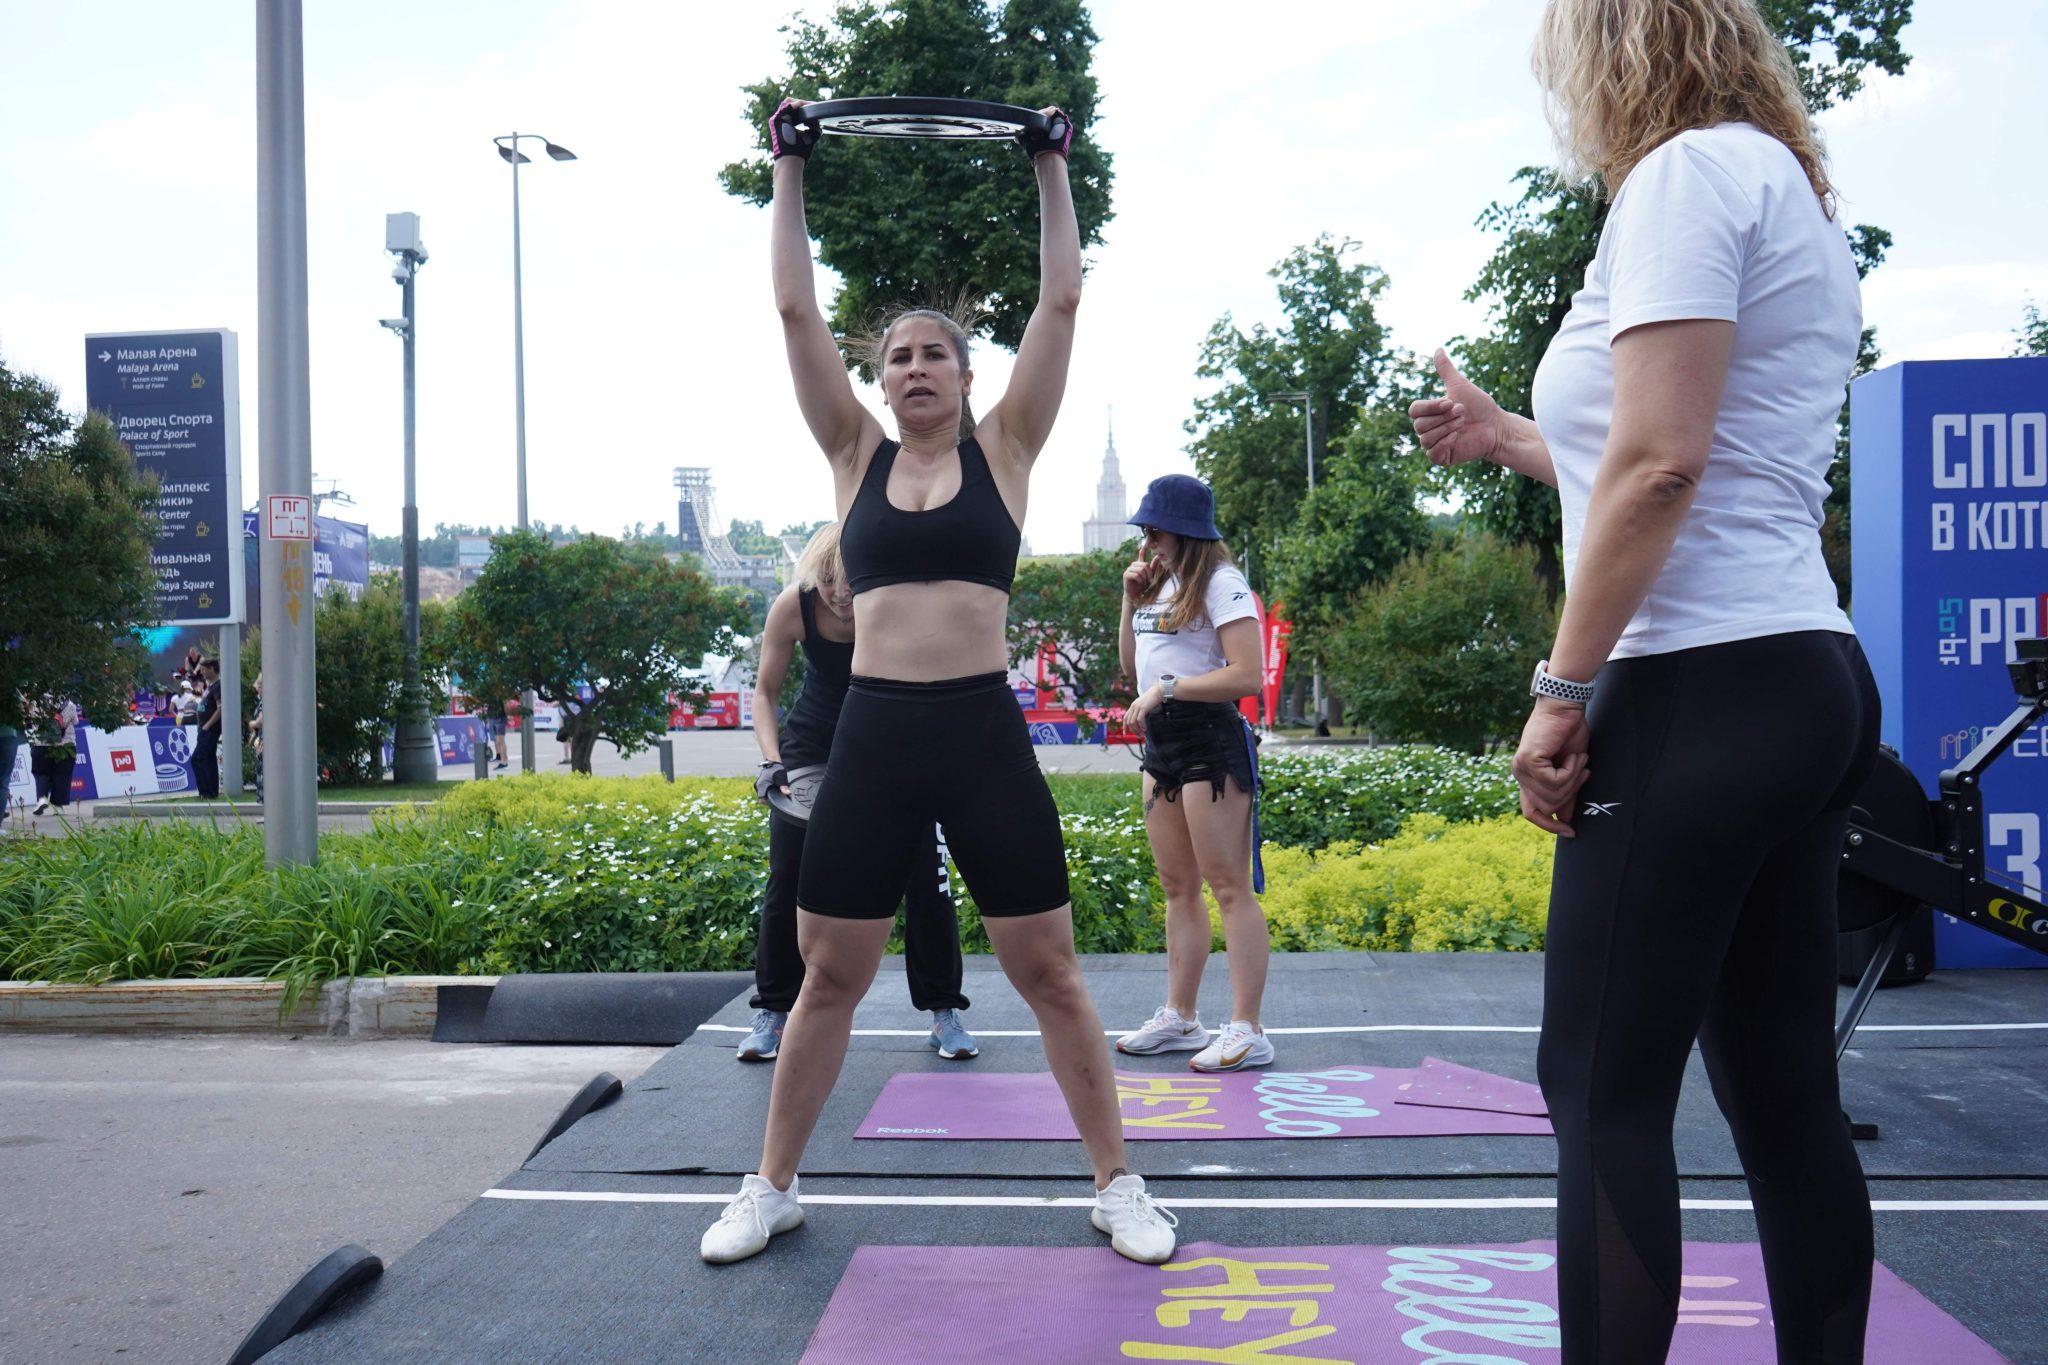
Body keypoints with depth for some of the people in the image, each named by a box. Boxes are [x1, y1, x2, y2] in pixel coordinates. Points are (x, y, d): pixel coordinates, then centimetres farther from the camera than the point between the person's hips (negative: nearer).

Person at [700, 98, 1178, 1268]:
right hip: (872, 738, 2)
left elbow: (1062, 302, 4)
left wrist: (1051, 170, 7)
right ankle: (773, 1190, 25)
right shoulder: (856, 457, 9)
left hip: (984, 734, -1)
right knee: (828, 979, 9)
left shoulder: (1004, 452, 6)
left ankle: (1119, 1187, 19)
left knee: (1050, 972, 6)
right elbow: (796, 309, 7)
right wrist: (790, 171, 9)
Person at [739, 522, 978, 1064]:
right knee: (788, 880, 0)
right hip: (813, 744, 1)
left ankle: (944, 1011, 10)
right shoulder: (792, 607, -22)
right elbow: (765, 692, -10)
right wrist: (771, 761, -23)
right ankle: (773, 1012, 14)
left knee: (925, 877, -4)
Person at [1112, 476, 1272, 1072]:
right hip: (1161, 744, 9)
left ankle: (1247, 1031, -2)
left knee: (1229, 887, -6)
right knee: (1178, 887, 13)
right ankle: (1179, 1017, 21)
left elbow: (1246, 675, -20)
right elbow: (1132, 668, 19)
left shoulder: (1221, 583, -11)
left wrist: (1165, 688, -19)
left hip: (1210, 740, -9)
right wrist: (1131, 601, 8)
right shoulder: (1162, 584, 16)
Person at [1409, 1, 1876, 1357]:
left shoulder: (1691, 170, -7)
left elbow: (1657, 464, -18)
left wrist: (1562, 689, -14)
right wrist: (1504, 435, 37)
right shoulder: (1796, 197, 22)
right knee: (1786, 1090, 11)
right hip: (1809, 683, 10)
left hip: (1703, 688, -10)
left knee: (1604, 1089, -4)